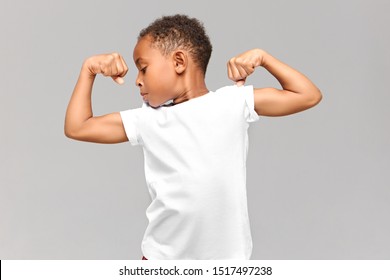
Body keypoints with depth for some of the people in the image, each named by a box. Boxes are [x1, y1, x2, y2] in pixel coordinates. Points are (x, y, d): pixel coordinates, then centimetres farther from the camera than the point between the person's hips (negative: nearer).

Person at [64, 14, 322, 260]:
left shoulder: (233, 102, -3)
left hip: (227, 255, -1)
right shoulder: (147, 120, 1)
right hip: (165, 255, 2)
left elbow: (308, 96, -1)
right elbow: (77, 127, 4)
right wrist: (89, 69, 1)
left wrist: (262, 57, -6)